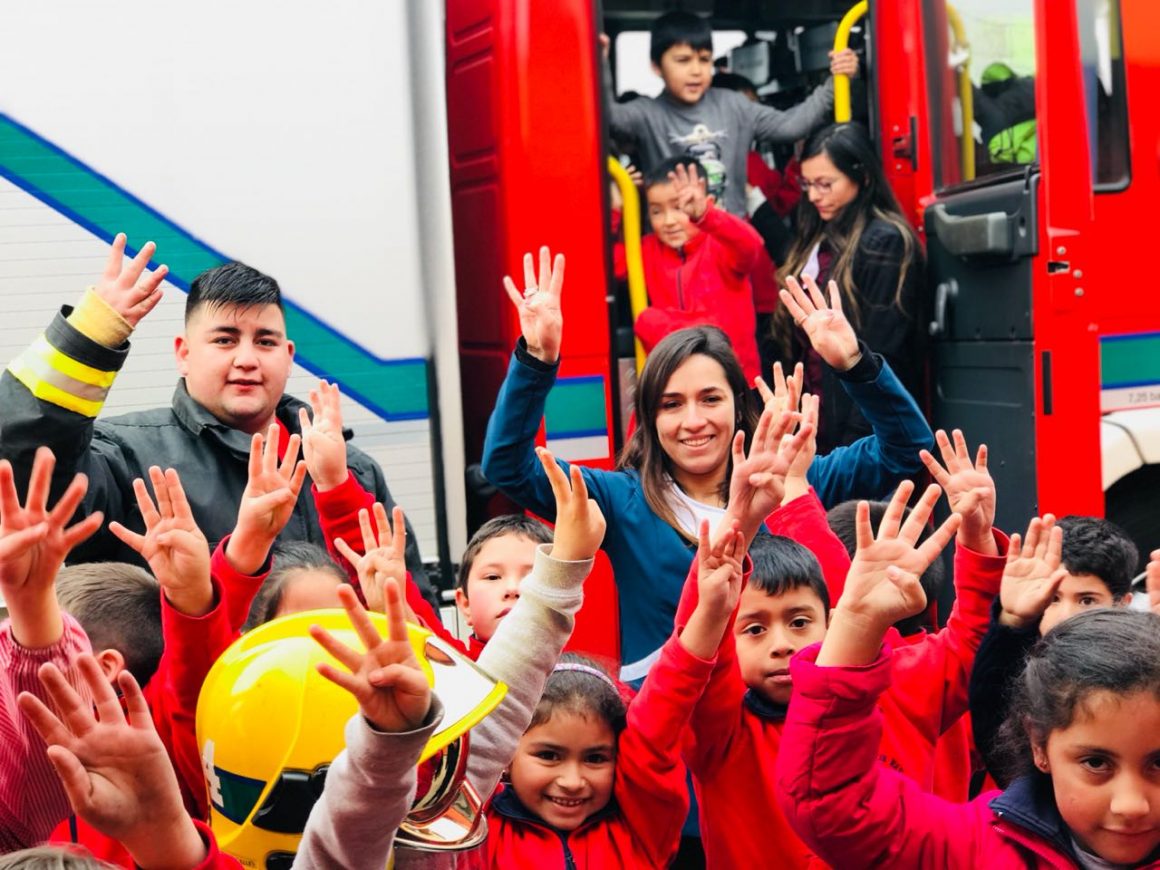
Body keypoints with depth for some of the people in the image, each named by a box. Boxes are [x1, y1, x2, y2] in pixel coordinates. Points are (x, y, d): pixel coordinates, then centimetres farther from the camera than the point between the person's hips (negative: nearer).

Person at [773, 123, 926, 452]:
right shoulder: (816, 242, 15)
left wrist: (856, 441, -16)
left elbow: (882, 359, -14)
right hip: (820, 429, 8)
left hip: (868, 435, -8)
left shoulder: (885, 243, -10)